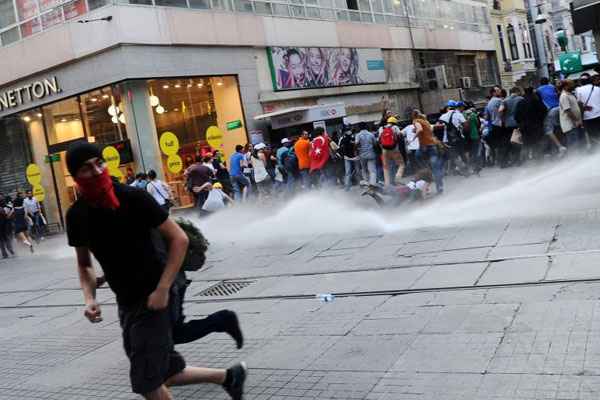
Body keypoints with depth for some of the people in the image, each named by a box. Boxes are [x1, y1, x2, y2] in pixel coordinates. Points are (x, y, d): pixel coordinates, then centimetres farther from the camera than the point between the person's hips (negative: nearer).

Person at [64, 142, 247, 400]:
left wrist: (162, 290, -20)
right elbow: (84, 264, 12)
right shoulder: (76, 215, -1)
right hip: (126, 302, 6)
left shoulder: (133, 198, -17)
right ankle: (228, 376, 33)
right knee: (163, 374, 13)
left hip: (154, 296, -6)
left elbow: (179, 239, -14)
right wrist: (89, 298, -6)